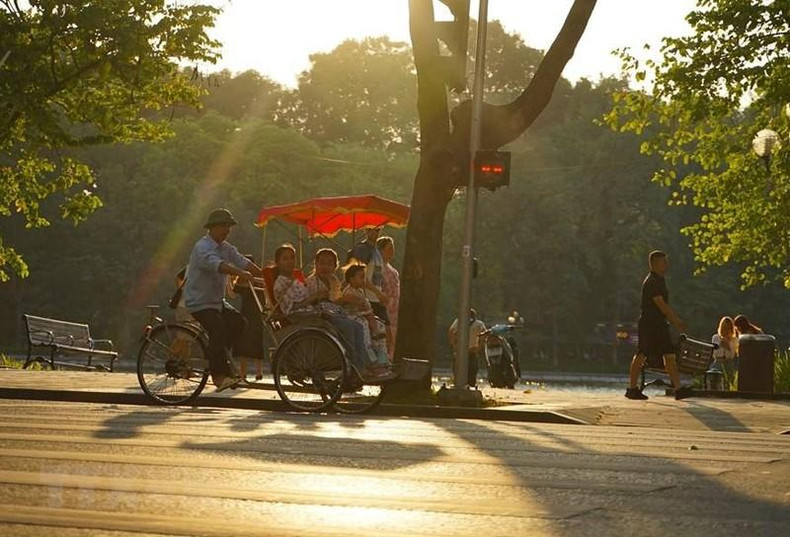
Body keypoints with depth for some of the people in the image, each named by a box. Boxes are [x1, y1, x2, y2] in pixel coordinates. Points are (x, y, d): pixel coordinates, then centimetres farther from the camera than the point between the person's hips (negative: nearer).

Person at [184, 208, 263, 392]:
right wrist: (240, 273, -49)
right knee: (218, 328, -25)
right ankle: (219, 376, -25)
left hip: (216, 300, 9)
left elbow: (243, 262, 0)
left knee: (237, 321, -5)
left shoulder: (226, 248, 11)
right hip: (199, 301, -9)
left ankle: (217, 355, 11)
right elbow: (216, 264, -35)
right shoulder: (202, 247, -17)